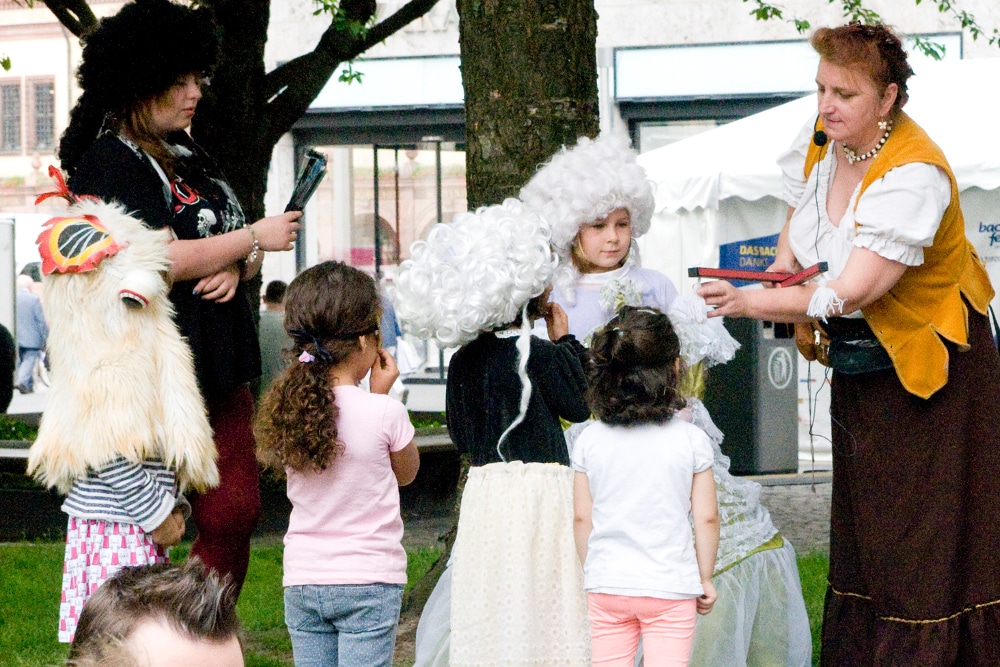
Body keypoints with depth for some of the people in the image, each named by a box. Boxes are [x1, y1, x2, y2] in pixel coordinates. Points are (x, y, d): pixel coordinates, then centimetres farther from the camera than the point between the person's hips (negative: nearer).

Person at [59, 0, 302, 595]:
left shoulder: (188, 157, 17)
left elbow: (236, 247, 21)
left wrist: (238, 268, -4)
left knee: (235, 515, 7)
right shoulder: (110, 162, -10)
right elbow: (157, 260, -21)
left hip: (219, 370, 9)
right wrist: (255, 239, -12)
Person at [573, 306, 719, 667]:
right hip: (670, 587, -2)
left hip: (606, 586, 2)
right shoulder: (691, 440, -6)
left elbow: (581, 518, 3)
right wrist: (705, 579, 9)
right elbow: (706, 518, -3)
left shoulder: (589, 441, -1)